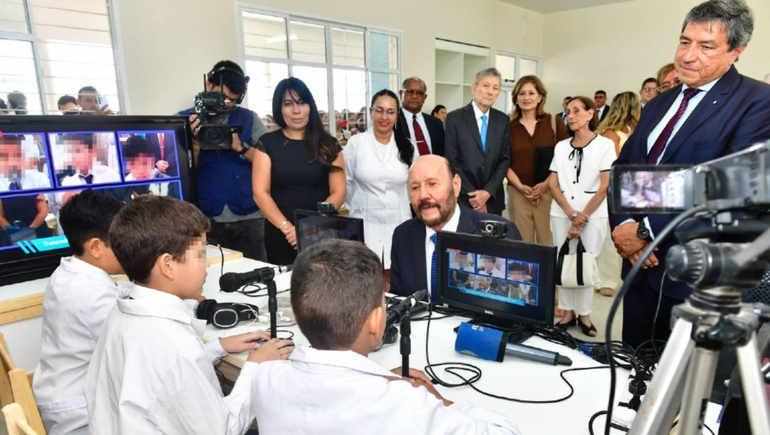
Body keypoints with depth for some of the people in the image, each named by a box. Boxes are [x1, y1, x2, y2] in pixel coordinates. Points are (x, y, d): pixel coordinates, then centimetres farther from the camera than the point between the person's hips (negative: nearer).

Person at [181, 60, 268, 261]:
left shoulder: (249, 118, 5)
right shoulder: (187, 119, 5)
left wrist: (241, 147, -13)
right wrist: (196, 143, -15)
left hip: (249, 217, 1)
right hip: (206, 219, 0)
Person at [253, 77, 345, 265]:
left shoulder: (328, 144, 4)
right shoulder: (267, 143, 2)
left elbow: (338, 192, -1)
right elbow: (260, 193, -4)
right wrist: (287, 227, -18)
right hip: (280, 236, 0)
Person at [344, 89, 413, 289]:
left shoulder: (407, 146, 2)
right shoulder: (356, 142, -3)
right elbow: (346, 181, 5)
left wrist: (397, 204, 12)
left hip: (398, 224, 2)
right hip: (365, 224, -1)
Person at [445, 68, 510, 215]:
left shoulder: (503, 120, 6)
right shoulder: (454, 118, -5)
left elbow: (505, 159, 4)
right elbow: (452, 161, -8)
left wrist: (488, 191, -9)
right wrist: (472, 194, -12)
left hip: (493, 199, 3)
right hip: (463, 199, -3)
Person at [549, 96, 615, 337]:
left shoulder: (605, 145, -2)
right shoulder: (561, 146, 8)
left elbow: (605, 186, -6)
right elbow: (553, 184, 4)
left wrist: (582, 217, -9)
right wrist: (571, 213, -8)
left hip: (593, 216, -3)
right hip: (562, 214, 3)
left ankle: (584, 314, 17)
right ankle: (567, 312, 18)